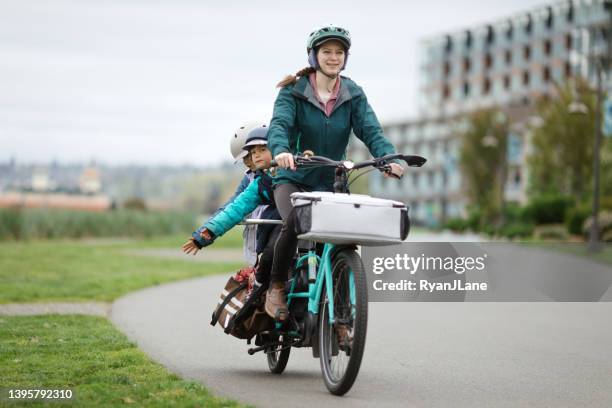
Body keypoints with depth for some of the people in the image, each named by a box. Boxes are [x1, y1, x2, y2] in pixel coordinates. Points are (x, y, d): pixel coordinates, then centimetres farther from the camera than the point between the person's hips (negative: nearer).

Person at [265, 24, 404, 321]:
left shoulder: (353, 96, 5)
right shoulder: (293, 92, -4)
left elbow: (370, 130, -9)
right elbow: (279, 124, -21)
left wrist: (389, 158, -31)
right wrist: (281, 150, -45)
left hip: (332, 183, 3)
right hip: (293, 179, -3)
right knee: (294, 224, -33)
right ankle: (276, 287, -10)